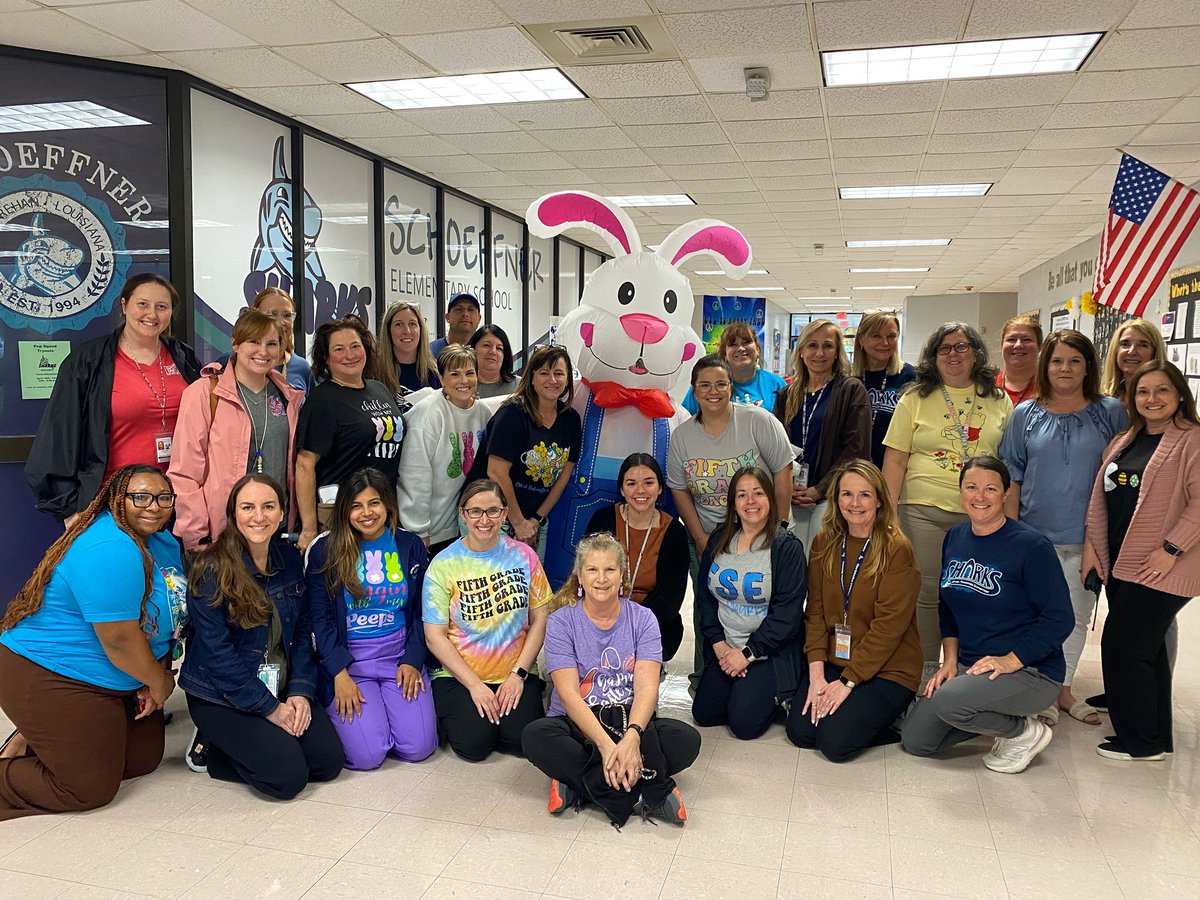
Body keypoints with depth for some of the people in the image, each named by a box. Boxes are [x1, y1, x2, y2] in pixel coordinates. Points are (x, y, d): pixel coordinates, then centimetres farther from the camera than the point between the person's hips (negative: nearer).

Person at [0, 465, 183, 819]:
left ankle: (33, 741, 24)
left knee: (144, 760, 14)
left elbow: (171, 611, 12)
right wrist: (159, 682, -11)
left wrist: (162, 676, 1)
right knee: (92, 788, -4)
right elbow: (119, 639, -27)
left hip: (117, 681, 10)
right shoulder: (111, 550, -29)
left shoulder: (161, 540, 2)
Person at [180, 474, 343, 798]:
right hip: (221, 698, -6)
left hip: (282, 689, 6)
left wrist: (300, 690, -8)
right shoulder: (212, 570, -16)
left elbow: (302, 631, 5)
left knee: (329, 761, -6)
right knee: (288, 775, -18)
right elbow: (217, 651, -18)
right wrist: (269, 708, -17)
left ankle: (233, 745, 14)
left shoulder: (290, 559, 2)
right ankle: (214, 747, 8)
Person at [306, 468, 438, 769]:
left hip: (399, 654, 2)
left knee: (418, 747, -11)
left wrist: (412, 661, -4)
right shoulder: (325, 551, -3)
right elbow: (320, 619, -3)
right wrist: (339, 673, -13)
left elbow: (421, 611, 8)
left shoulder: (410, 546, 5)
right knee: (368, 755, -16)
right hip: (346, 659, -2)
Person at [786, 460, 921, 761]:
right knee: (799, 731, -11)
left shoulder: (897, 549, -13)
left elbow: (889, 625, -17)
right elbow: (815, 611, 0)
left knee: (835, 742, -18)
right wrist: (816, 674, -11)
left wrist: (847, 682, -18)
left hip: (887, 669, -5)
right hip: (833, 661, 5)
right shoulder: (824, 542, 3)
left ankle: (894, 717, 9)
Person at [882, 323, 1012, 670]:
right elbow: (895, 458, 1)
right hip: (924, 511, -1)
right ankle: (926, 669, 18)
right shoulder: (915, 399, 4)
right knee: (926, 592, 2)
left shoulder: (999, 401, 10)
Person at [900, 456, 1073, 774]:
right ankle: (1001, 718, 17)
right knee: (915, 740, -1)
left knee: (949, 701, -32)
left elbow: (1060, 619, -15)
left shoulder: (1031, 545, -14)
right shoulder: (954, 538, 5)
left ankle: (1026, 731, -3)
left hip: (1030, 670, -7)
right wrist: (950, 660, 1)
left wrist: (1011, 660, -20)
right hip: (968, 665, 7)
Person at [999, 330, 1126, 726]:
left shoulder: (1111, 412, -1)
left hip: (1087, 537, 1)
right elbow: (1013, 477, 3)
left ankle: (1063, 689, 29)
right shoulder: (1026, 414, 1)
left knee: (1077, 618, 12)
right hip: (1036, 534, 0)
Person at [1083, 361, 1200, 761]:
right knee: (1146, 651, 14)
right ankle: (1156, 738, 26)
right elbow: (1100, 498, 15)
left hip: (1159, 568, -7)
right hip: (1118, 564, 7)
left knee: (1121, 649, -6)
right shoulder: (1122, 442, 14)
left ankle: (1140, 741, 8)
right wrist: (1092, 545, 8)